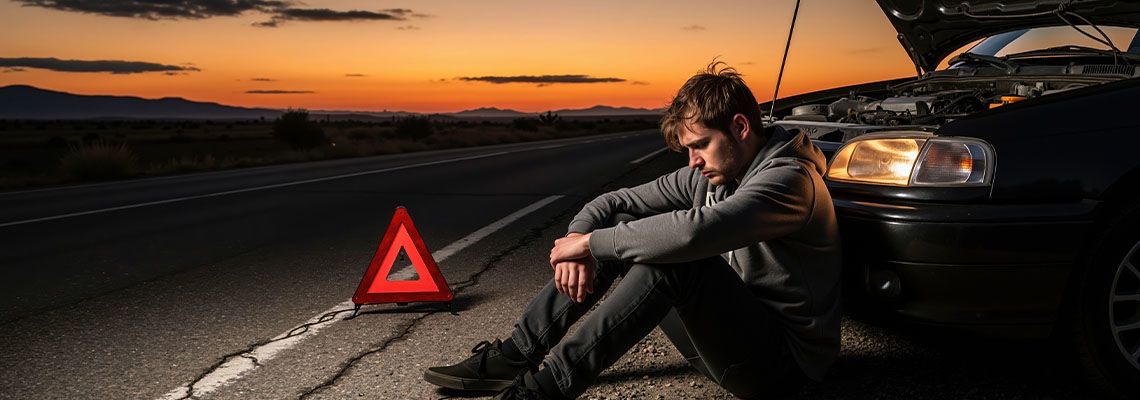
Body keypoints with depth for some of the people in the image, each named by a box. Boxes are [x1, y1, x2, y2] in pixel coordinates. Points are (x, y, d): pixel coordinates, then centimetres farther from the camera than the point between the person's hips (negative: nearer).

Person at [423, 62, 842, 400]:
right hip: (729, 329, 8)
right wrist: (579, 245, -16)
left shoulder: (788, 177, -22)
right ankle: (516, 355, -4)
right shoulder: (709, 174, 5)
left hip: (784, 361, -8)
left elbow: (692, 232, -38)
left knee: (673, 254, -32)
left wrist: (591, 243, -25)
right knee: (619, 233, -3)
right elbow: (613, 203, 6)